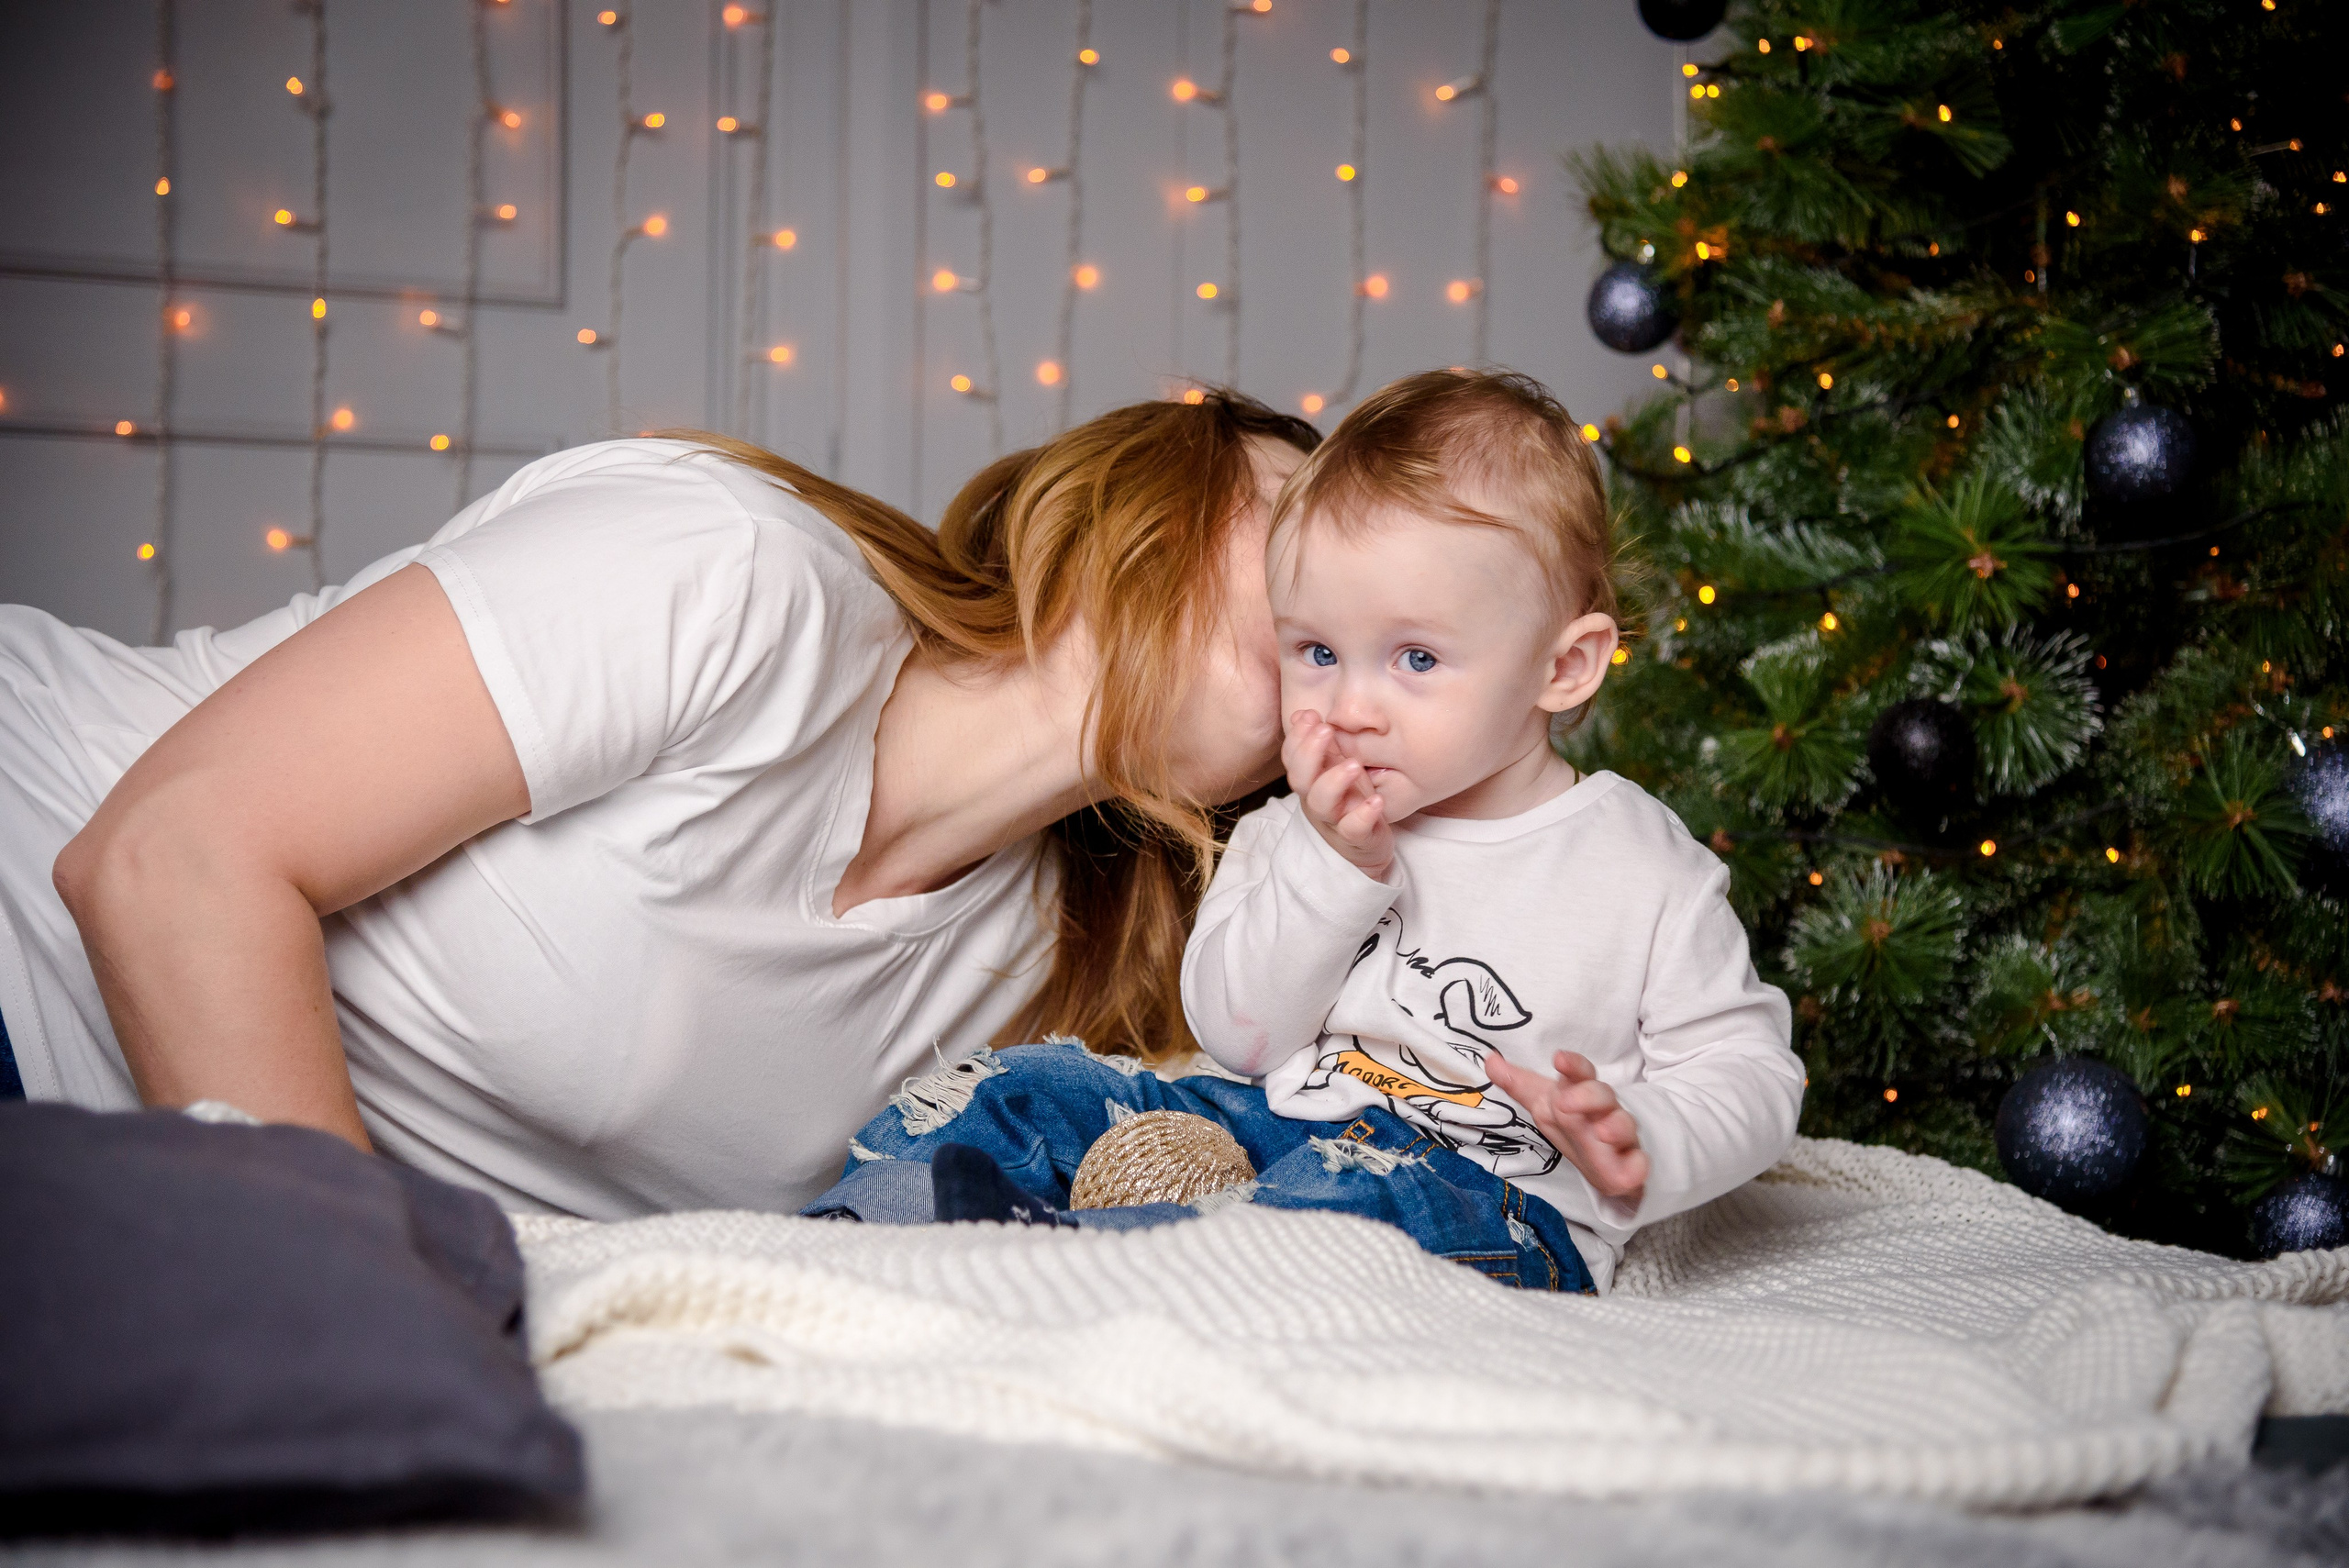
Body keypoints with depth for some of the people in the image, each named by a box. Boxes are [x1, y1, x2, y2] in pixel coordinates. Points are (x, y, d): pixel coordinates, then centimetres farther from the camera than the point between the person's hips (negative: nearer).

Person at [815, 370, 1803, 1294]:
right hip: (1276, 1127, 6)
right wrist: (1333, 863, -15)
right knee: (1031, 1092, -5)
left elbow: (1746, 1069, -2)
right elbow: (1236, 1035, -1)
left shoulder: (1643, 870, -4)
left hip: (1503, 1204, -5)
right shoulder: (1299, 833, 9)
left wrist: (1640, 1146, -24)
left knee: (1372, 1183, -39)